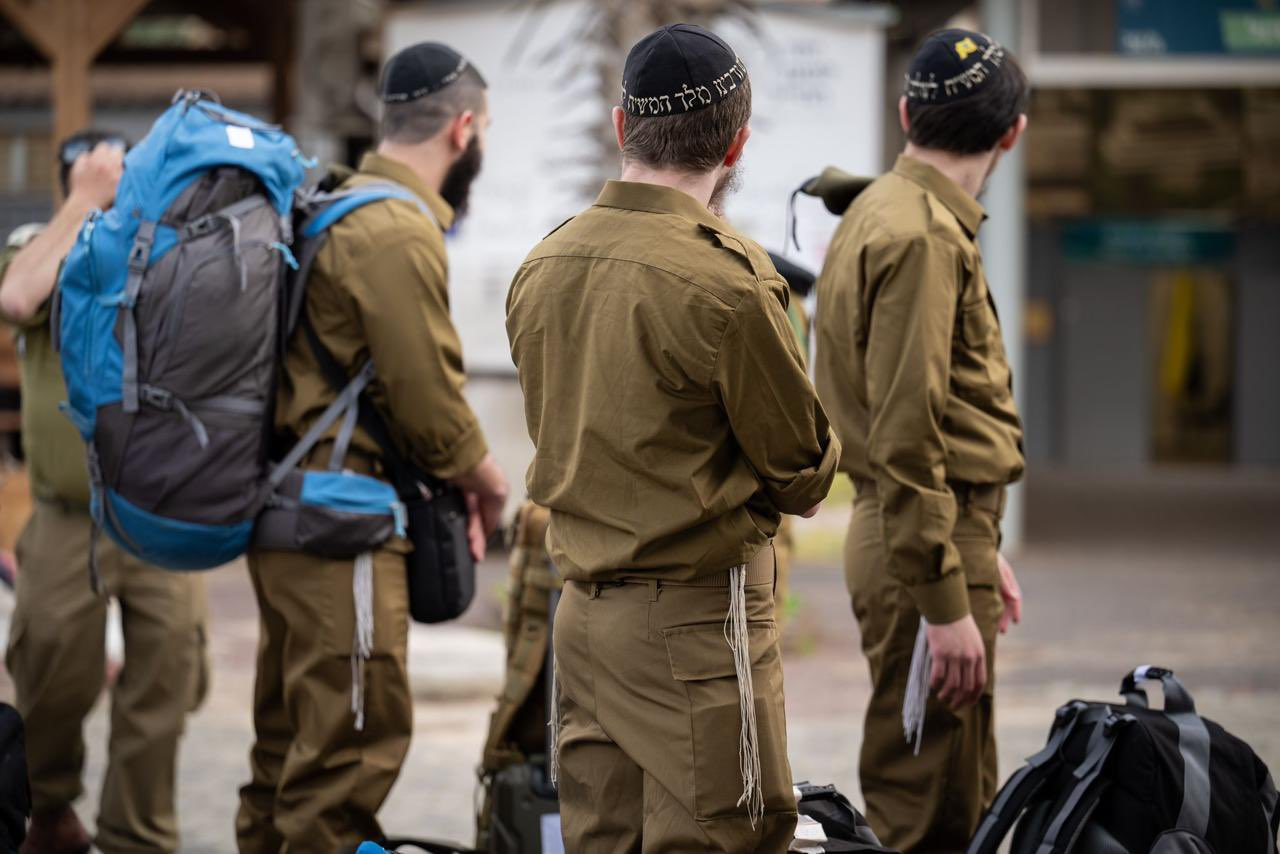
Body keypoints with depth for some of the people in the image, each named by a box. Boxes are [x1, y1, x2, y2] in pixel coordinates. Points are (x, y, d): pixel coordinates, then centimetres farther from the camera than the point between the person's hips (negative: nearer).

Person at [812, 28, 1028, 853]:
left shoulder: (883, 213, 16)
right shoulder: (922, 236, -17)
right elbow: (905, 435, -22)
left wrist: (981, 550, 25)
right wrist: (947, 602, -23)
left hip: (946, 527, 10)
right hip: (926, 544, -10)